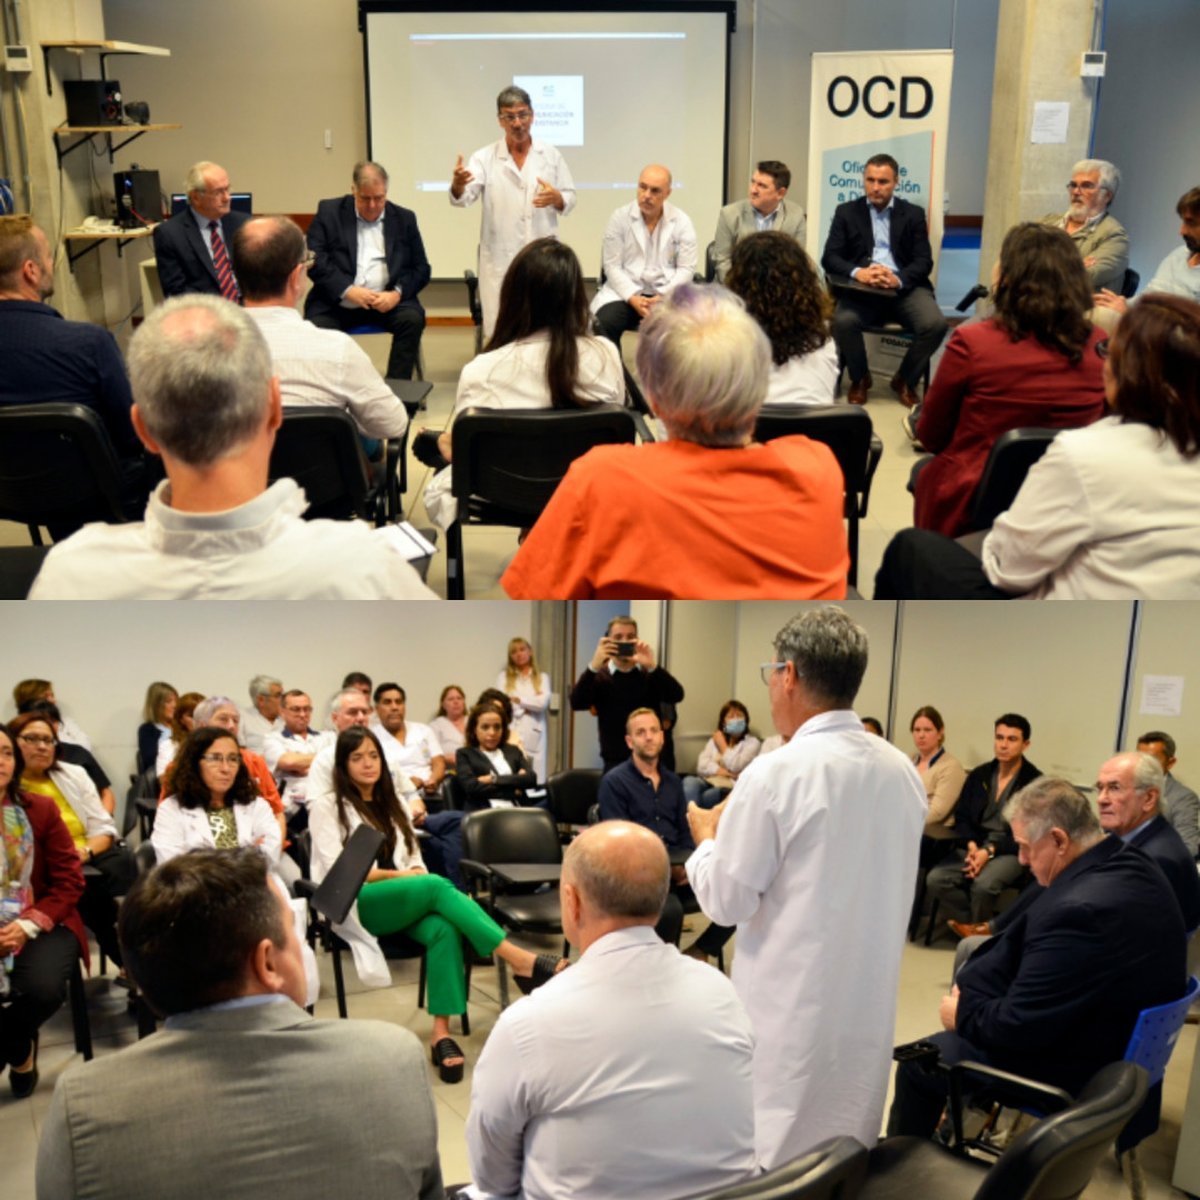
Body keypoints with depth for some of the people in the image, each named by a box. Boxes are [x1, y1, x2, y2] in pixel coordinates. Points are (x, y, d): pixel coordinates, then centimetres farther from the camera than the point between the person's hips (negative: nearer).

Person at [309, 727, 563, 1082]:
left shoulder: (394, 805, 22)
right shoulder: (327, 807, 6)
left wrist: (415, 876, -6)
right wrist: (396, 874, -12)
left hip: (405, 902, 5)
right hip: (357, 905, -5)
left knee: (443, 929, -32)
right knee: (437, 887, -32)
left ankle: (442, 1034, -37)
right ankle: (520, 960, -36)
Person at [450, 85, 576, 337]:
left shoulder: (551, 155, 7)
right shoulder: (484, 157, 2)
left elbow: (569, 201, 7)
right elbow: (462, 198, -11)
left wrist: (556, 198, -17)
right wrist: (458, 183, -35)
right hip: (500, 260, -1)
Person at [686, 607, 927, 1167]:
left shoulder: (777, 773, -18)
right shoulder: (902, 771, 2)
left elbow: (726, 900, -11)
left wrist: (707, 837, 7)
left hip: (794, 1005, -6)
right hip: (869, 1001, 6)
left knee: (775, 1160, 6)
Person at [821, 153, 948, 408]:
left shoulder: (913, 214, 12)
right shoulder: (846, 212, 12)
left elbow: (924, 261, 3)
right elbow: (830, 258, 3)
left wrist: (898, 279, -20)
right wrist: (857, 272, -20)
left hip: (904, 287, 1)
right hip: (861, 287, -1)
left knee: (935, 324, -27)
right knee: (843, 320, -33)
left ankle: (905, 379, 3)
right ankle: (860, 378, -2)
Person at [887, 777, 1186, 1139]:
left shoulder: (1077, 909, -34)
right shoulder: (1132, 868, -4)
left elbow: (1016, 1027, -27)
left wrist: (962, 1013, -8)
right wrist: (967, 989, -3)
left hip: (1074, 1069, -9)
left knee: (917, 1064, 7)